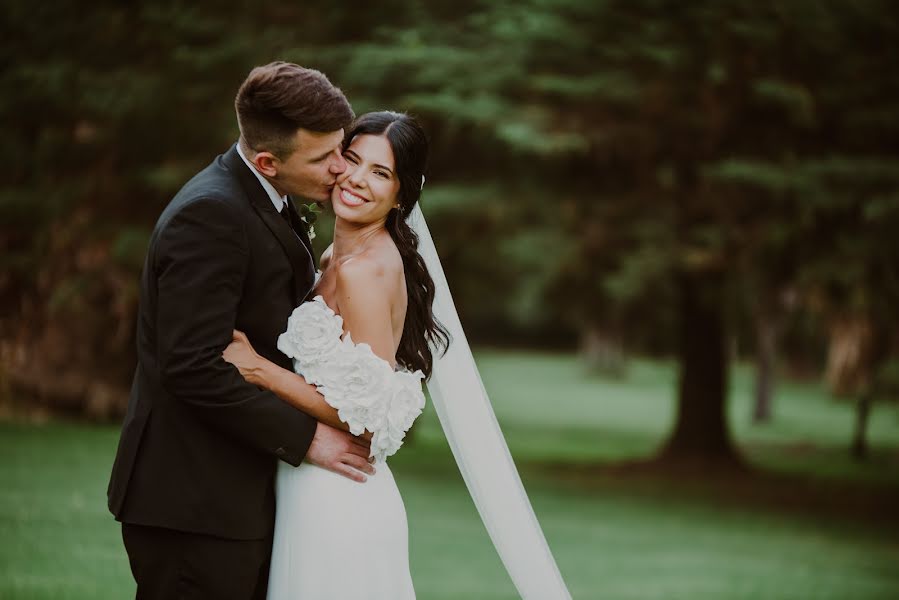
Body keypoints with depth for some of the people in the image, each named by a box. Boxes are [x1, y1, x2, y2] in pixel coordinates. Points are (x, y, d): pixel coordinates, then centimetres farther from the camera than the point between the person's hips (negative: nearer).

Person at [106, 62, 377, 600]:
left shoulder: (273, 205, 12)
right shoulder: (209, 215, -19)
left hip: (243, 496, 10)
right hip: (193, 502, -9)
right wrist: (304, 436, -18)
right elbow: (194, 365, -25)